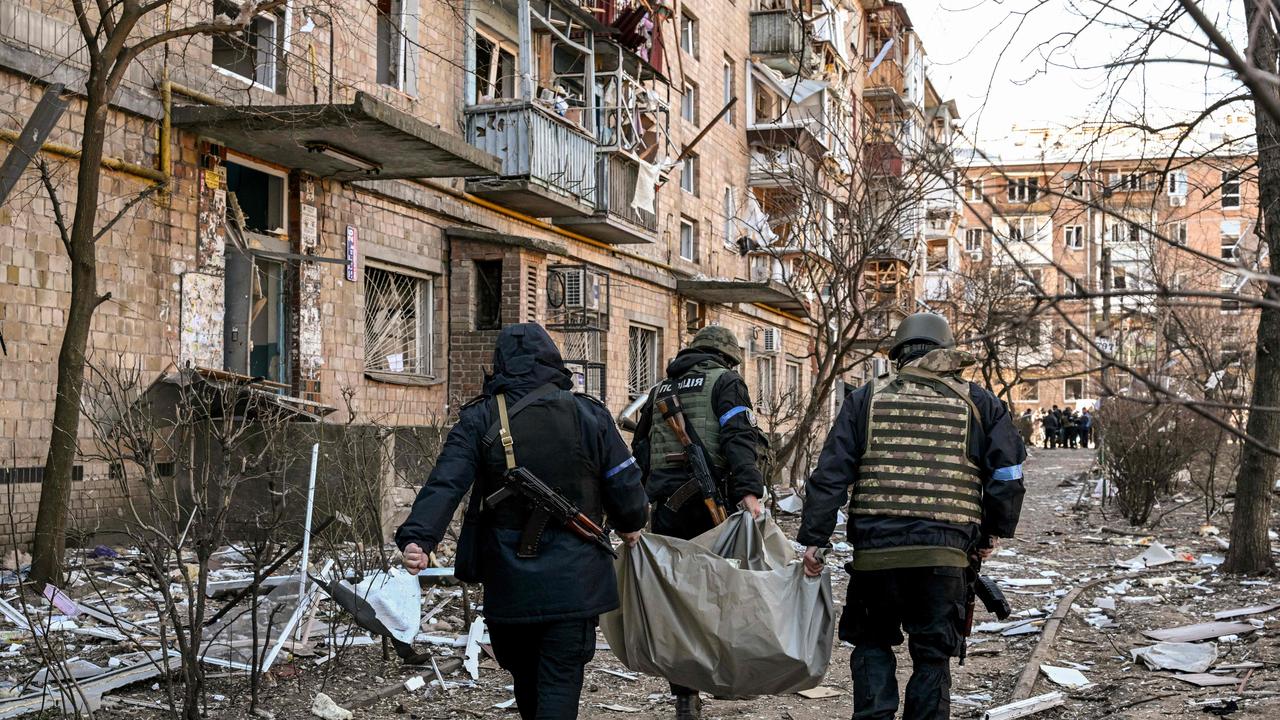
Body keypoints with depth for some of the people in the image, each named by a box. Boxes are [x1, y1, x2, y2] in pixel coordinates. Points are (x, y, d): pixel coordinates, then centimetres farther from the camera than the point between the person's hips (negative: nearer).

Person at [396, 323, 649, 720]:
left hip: (509, 583, 2)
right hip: (573, 580, -1)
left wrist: (417, 538, -23)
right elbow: (624, 481, 2)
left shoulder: (478, 420, -2)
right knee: (560, 682, 0)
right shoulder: (588, 414, -2)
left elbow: (445, 484, -16)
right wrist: (630, 524, 21)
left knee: (525, 677, 20)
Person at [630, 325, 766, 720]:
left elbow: (640, 451, 25)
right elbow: (738, 437, -13)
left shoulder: (660, 390, 22)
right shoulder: (725, 381, 4)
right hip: (710, 503, -5)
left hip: (666, 507, 5)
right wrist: (749, 490, -23)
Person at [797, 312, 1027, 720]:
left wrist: (812, 539, 4)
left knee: (873, 643, 17)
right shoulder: (975, 402, 9)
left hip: (875, 548, 0)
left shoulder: (867, 398, 9)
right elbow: (1008, 470, 5)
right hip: (945, 552, 0)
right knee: (932, 655, 10)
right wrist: (994, 531, 16)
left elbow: (830, 474, 3)